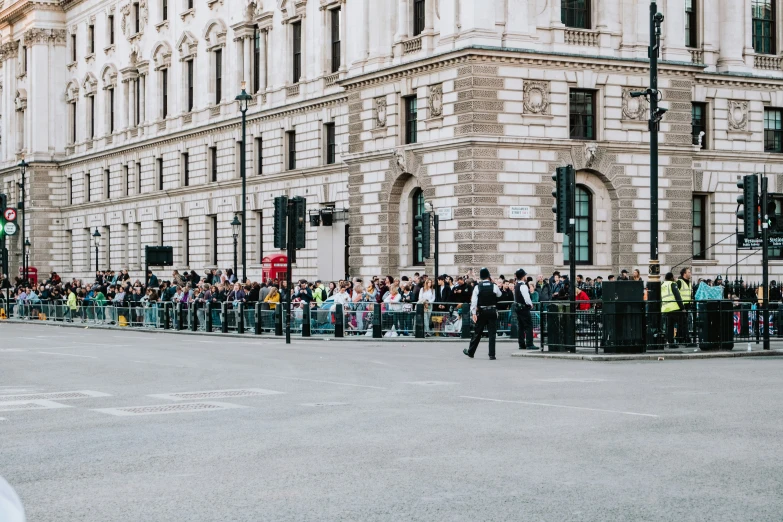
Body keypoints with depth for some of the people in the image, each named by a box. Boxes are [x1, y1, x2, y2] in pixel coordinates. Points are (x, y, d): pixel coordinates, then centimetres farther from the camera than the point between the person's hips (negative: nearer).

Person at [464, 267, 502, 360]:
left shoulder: (477, 287, -5)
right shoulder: (494, 286, -5)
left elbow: (474, 301, -9)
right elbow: (499, 294, 15)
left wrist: (473, 313, -7)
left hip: (481, 312, 1)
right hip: (492, 312, 0)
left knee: (477, 333, 12)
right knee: (492, 333, 1)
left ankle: (470, 352, 23)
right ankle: (492, 355, -3)